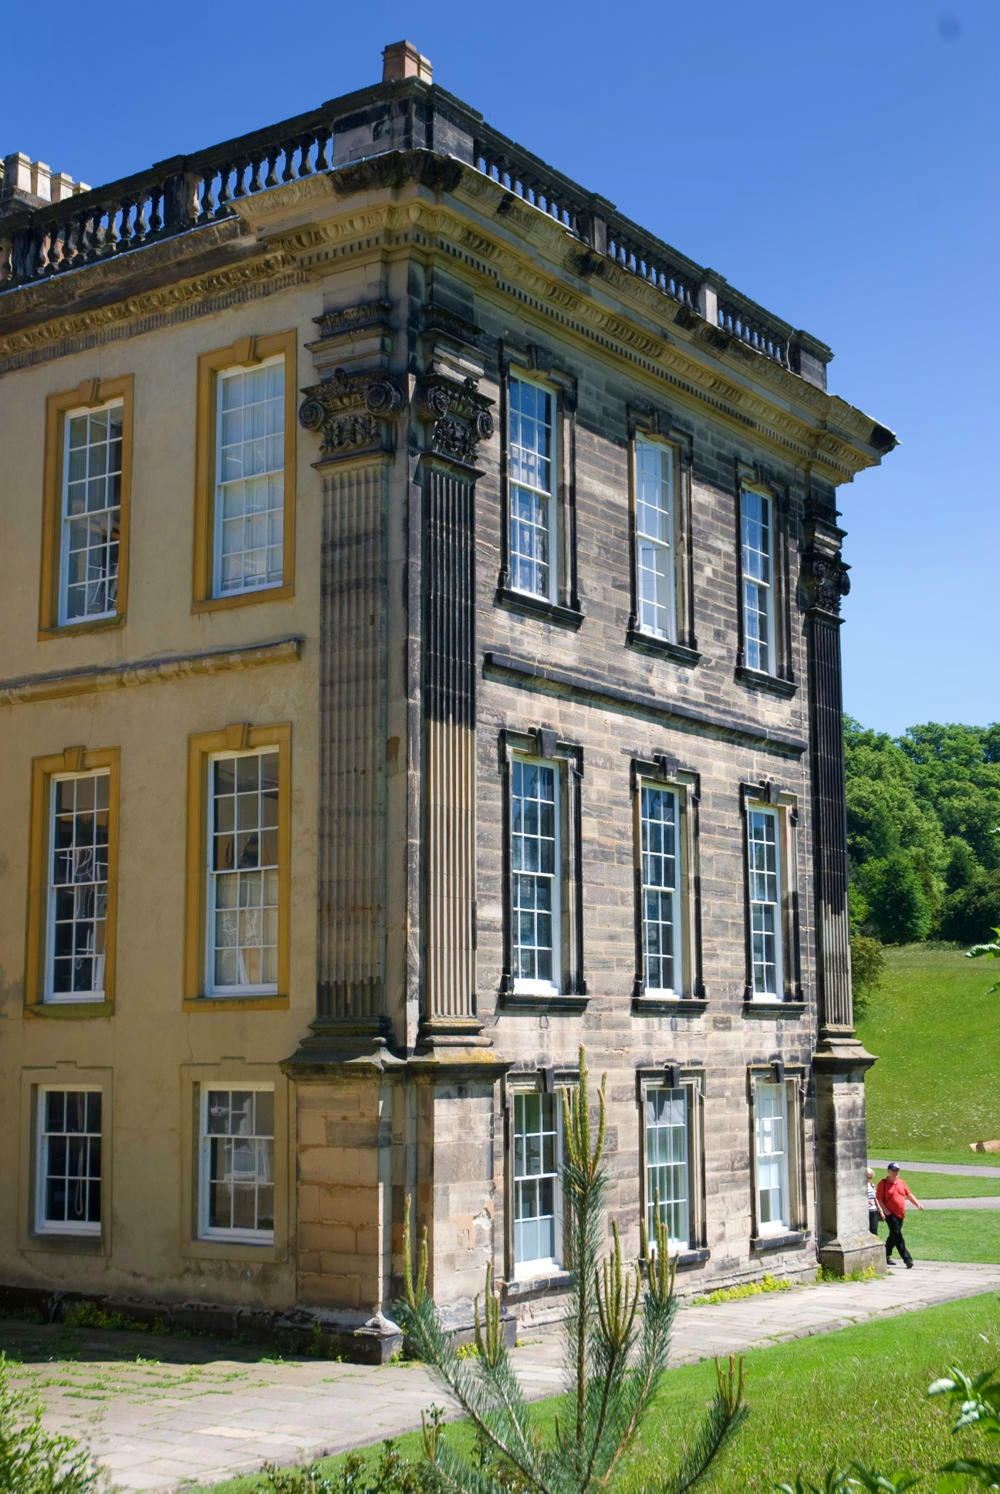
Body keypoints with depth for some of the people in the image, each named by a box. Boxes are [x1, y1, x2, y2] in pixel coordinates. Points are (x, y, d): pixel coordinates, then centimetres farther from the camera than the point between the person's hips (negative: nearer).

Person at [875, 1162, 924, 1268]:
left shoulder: (901, 1182, 13)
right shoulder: (883, 1183, -4)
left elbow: (909, 1195, 17)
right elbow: (879, 1199, -7)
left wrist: (918, 1203, 3)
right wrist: (885, 1210, -17)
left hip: (900, 1215, 6)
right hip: (890, 1215, -6)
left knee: (893, 1237, 13)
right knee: (898, 1237, -12)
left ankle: (885, 1257, 27)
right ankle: (908, 1260, -17)